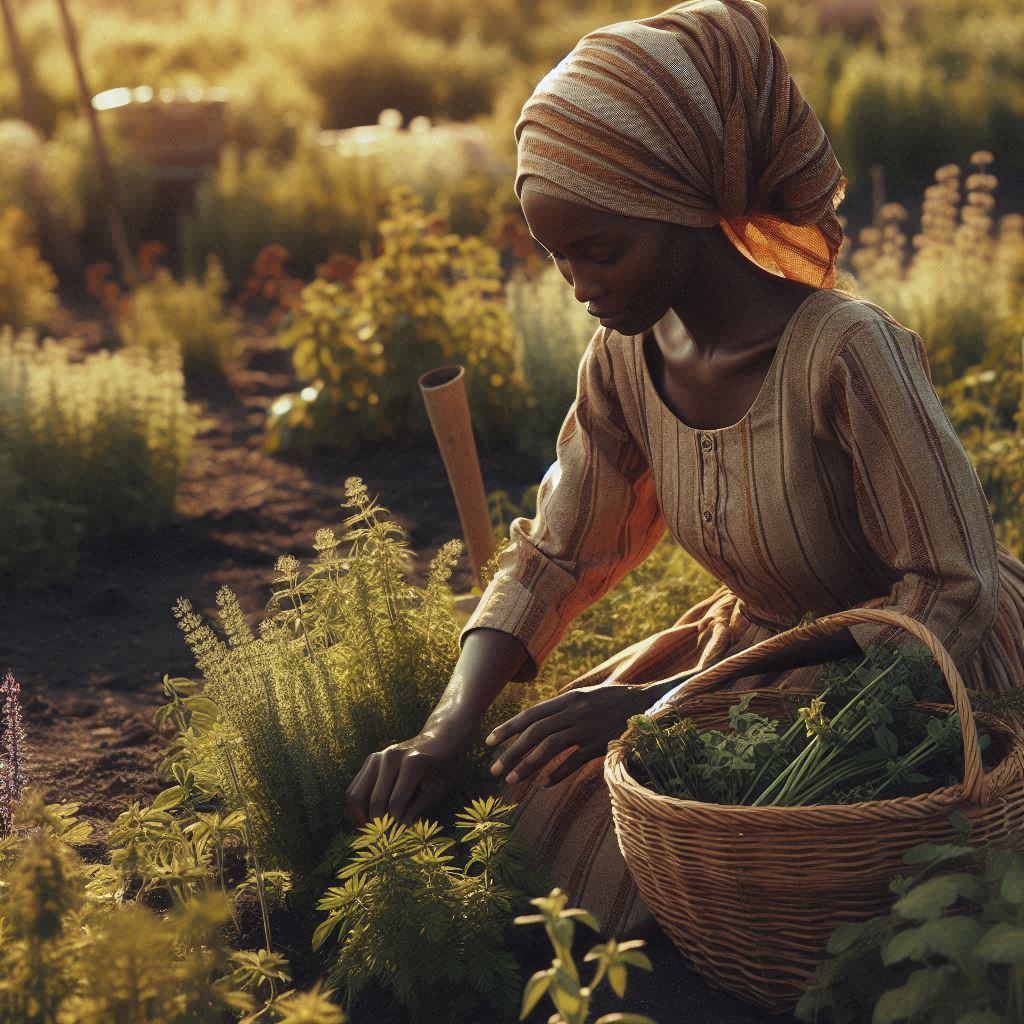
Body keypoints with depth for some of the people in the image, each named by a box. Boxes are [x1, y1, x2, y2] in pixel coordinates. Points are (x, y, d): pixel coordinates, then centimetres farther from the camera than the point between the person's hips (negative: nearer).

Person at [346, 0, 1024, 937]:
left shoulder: (849, 353, -30)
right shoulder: (626, 359, -9)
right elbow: (554, 558, 1)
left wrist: (675, 702, -28)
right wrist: (446, 731, -16)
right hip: (764, 652, 6)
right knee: (544, 784, -5)